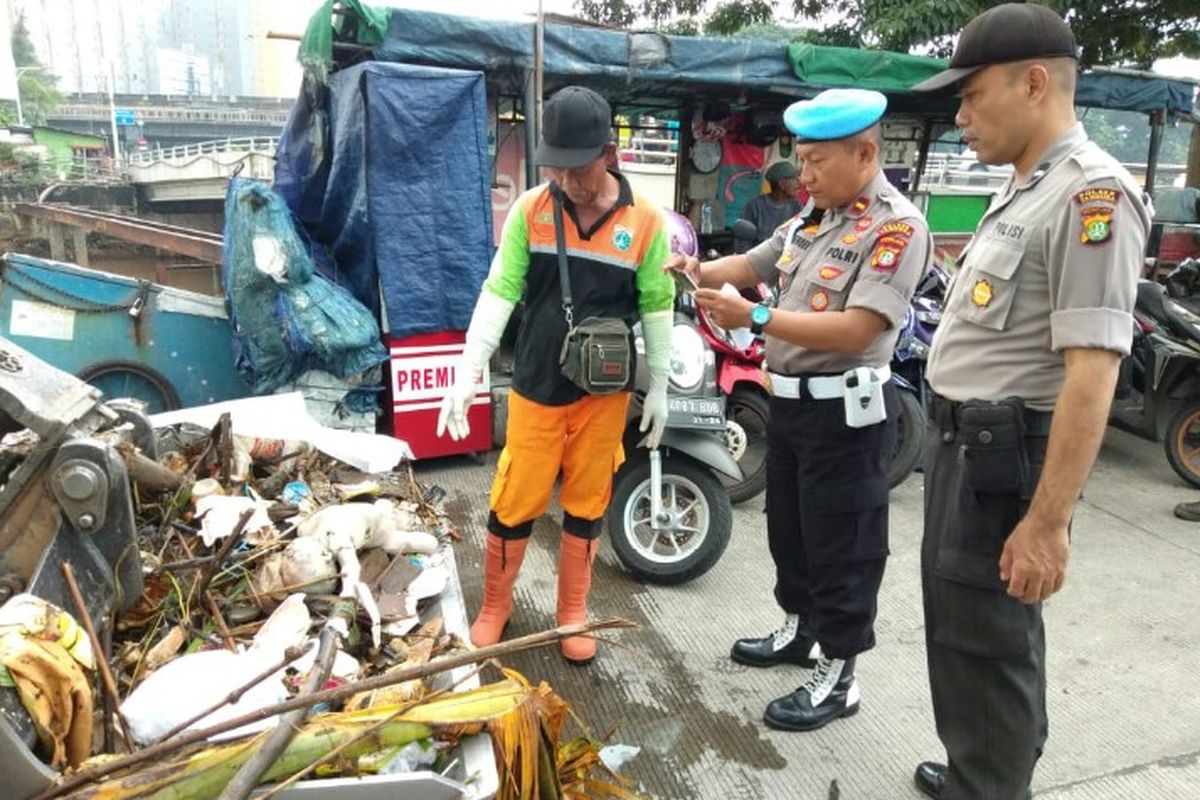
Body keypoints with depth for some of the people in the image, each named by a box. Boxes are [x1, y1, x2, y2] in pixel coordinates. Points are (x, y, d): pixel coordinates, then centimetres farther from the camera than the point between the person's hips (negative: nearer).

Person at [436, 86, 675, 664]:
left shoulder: (645, 221, -6)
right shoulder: (529, 209, -5)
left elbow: (657, 309, 1)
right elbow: (498, 292, -6)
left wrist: (659, 388, 4)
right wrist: (467, 372, -14)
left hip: (604, 391, 0)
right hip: (535, 386, 0)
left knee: (585, 506, 12)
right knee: (514, 504, 7)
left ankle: (572, 614, 31)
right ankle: (495, 606, 30)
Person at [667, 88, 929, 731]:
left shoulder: (896, 227, -17)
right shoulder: (813, 217, 10)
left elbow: (854, 331, -27)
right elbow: (753, 264, 16)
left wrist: (754, 318, -31)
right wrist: (702, 271, -5)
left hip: (845, 412, -9)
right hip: (791, 400, 9)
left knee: (840, 550, 3)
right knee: (788, 530, 21)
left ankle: (837, 678, 19)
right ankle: (799, 630, 41)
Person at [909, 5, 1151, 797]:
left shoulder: (1090, 194, -18)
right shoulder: (1025, 190, 13)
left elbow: (1091, 373, -24)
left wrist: (1047, 523, -25)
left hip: (1007, 454, -10)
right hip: (962, 440, 10)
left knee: (990, 640, 5)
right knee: (955, 624, 22)